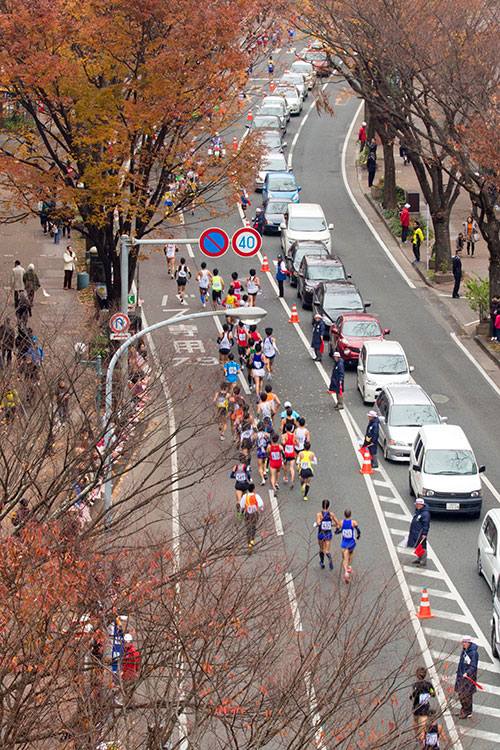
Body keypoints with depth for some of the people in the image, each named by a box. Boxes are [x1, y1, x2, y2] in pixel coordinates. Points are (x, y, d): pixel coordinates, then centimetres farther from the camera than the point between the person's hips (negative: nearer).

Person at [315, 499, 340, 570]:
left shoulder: (319, 514, -13)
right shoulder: (331, 514, -4)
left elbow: (318, 523, -29)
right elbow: (338, 524, -1)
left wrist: (315, 525, -6)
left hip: (321, 534, -1)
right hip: (329, 535, 1)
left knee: (321, 549, 23)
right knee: (327, 551, 0)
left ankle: (322, 564, 38)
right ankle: (330, 559, -33)